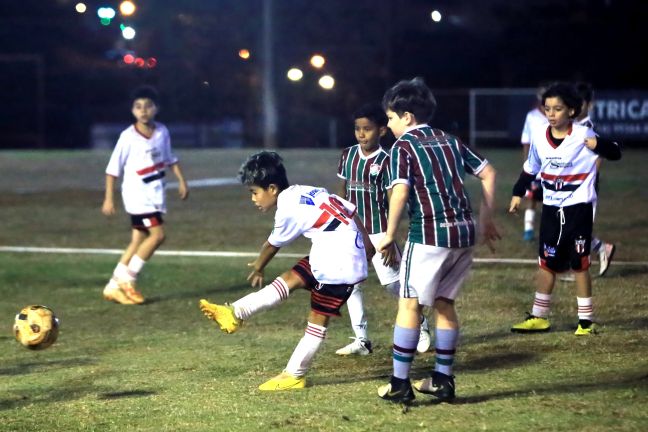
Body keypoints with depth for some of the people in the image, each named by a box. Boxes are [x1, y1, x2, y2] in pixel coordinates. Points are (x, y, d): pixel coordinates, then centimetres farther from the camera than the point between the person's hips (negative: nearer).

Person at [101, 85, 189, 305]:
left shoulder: (162, 132, 3)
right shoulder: (128, 137, -13)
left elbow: (169, 158, 19)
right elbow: (113, 169, -8)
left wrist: (181, 181, 12)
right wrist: (109, 199, -9)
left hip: (155, 194, 6)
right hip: (137, 194, -6)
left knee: (138, 241, 6)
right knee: (157, 234, -16)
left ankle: (114, 286, 13)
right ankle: (126, 280, -8)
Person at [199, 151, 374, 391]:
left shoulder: (289, 210, -13)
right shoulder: (306, 192, 10)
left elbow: (272, 245, 5)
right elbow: (351, 210, 12)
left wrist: (258, 268, 24)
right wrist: (366, 244, 21)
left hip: (339, 265, -9)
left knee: (318, 319, -3)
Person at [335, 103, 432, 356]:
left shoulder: (385, 161, -11)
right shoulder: (347, 155, 3)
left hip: (378, 232, -5)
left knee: (393, 283, -1)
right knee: (350, 284, 2)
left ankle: (421, 327, 20)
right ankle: (361, 340, 9)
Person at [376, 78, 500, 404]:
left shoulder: (403, 146, -3)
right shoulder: (450, 141, 17)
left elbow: (400, 191, -16)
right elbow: (488, 173, 18)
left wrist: (390, 234, -8)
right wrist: (486, 218, 23)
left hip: (429, 235, -7)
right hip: (464, 233, 7)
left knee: (410, 304, 0)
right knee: (444, 303, 16)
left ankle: (400, 384, -2)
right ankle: (443, 380, 18)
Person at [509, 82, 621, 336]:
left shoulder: (583, 136, -15)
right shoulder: (539, 138, -1)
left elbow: (615, 153, -20)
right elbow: (530, 169, 14)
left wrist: (599, 145, -40)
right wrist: (518, 194, 13)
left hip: (579, 208, -4)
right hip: (551, 209, 4)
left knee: (579, 265, 0)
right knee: (546, 263, 10)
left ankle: (586, 320, 10)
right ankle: (539, 317, 18)